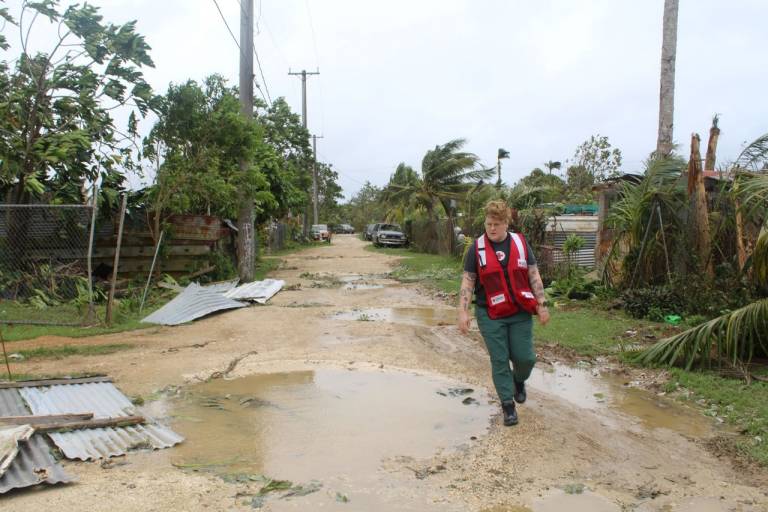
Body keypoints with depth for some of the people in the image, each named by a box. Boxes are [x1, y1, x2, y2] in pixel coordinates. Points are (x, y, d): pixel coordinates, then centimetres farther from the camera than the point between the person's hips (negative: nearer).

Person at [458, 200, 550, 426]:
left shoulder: (520, 243, 2)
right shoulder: (477, 248, -3)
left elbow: (534, 276, 5)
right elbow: (467, 281, -3)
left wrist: (542, 304, -1)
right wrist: (463, 311, -10)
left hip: (520, 313, 1)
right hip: (491, 315, -1)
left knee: (525, 357, 2)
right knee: (499, 360, 3)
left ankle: (519, 381, 36)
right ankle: (507, 404, 16)